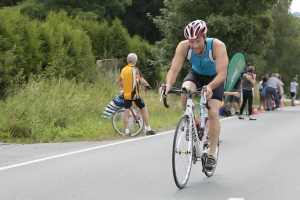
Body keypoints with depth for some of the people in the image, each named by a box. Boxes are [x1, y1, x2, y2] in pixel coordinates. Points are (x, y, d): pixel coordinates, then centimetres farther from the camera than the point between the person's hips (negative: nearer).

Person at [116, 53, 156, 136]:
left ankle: (127, 131, 3)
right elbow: (142, 81, -17)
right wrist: (148, 86, -1)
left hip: (126, 94, 5)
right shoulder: (135, 70, -10)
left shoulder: (123, 70, 7)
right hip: (135, 94, -5)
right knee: (144, 109, 8)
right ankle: (148, 129, 10)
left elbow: (118, 81, 17)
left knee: (126, 111, 6)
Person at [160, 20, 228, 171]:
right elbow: (174, 70, -33)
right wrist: (168, 84, -54)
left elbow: (222, 74, -41)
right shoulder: (183, 46, -29)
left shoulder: (217, 46, -36)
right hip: (196, 74, 2)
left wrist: (209, 87, -59)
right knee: (186, 89, -32)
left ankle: (212, 155, -7)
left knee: (213, 113, -17)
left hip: (214, 78, -2)